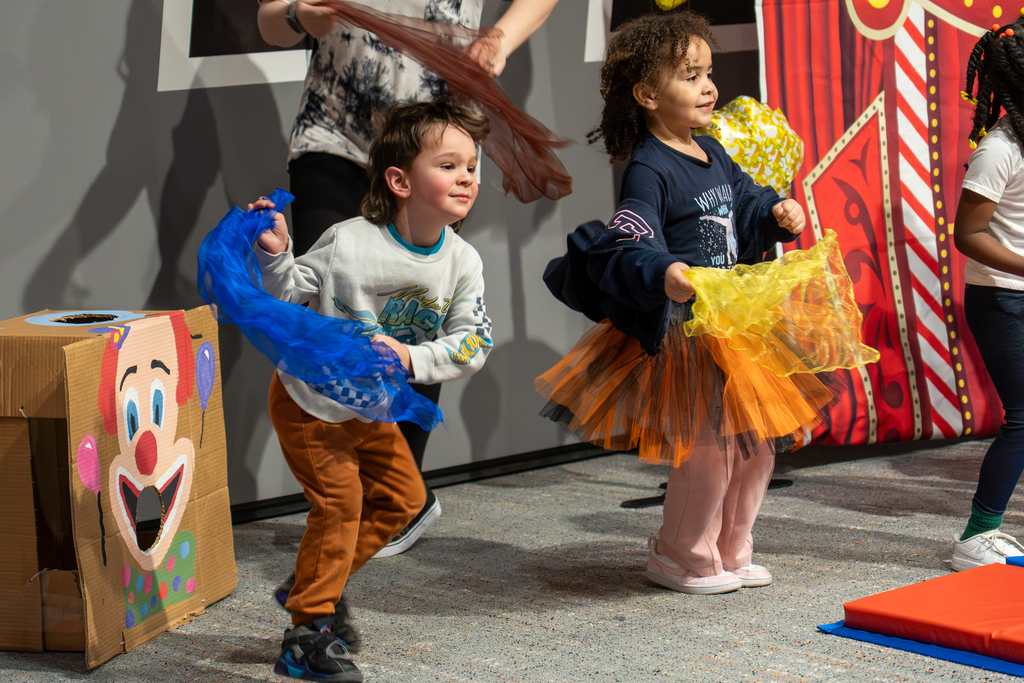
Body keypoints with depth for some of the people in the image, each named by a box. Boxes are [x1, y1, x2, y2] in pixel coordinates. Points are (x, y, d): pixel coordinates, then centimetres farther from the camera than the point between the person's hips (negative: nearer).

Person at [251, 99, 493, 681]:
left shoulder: (463, 263, -12)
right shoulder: (348, 245, -25)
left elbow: (474, 340, -14)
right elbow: (288, 296, -15)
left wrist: (412, 357, -28)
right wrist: (275, 254, -34)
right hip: (310, 399, -7)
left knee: (403, 495, 11)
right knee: (339, 498, -13)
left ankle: (318, 584, 29)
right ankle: (307, 635, -2)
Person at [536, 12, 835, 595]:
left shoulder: (712, 153, 10)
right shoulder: (649, 169, -18)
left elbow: (745, 199, 28)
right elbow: (624, 246, -29)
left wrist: (776, 213, 9)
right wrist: (664, 275, -46)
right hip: (681, 335, -9)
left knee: (755, 449, 15)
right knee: (708, 449, -6)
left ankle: (729, 555, 31)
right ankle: (684, 561, 15)